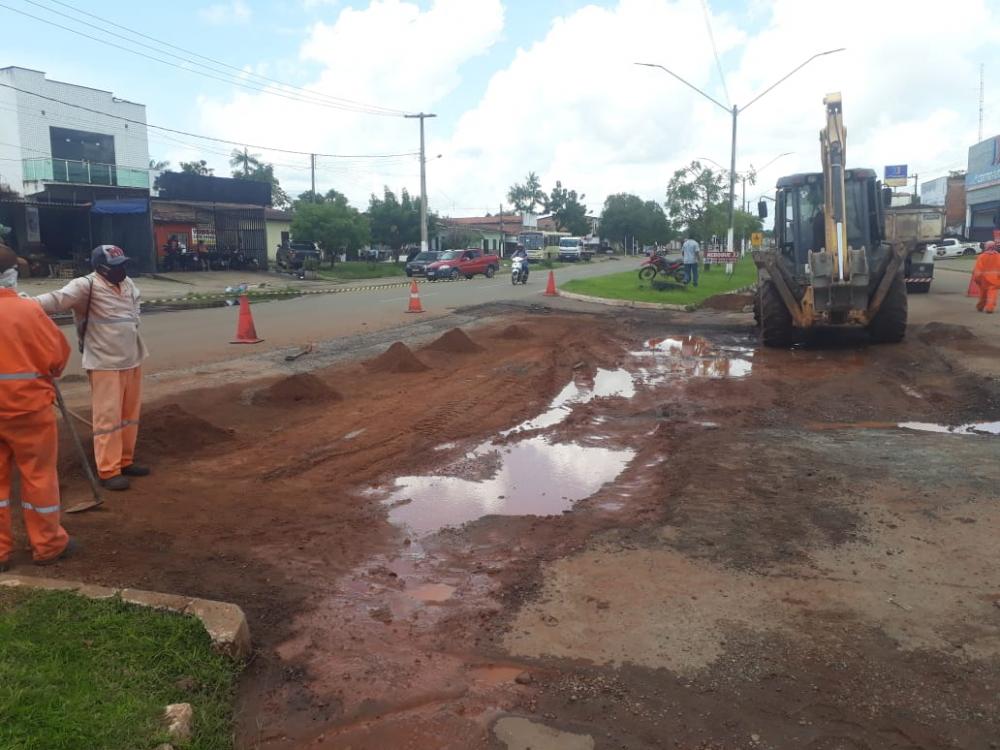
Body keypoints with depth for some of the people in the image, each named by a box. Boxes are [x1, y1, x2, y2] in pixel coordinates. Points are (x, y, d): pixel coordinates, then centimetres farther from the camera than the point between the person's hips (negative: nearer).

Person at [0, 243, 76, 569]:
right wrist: (42, 372, 11)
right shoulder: (26, 310, -15)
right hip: (27, 406, -4)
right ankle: (48, 545, 19)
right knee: (38, 475, 8)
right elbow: (57, 356, -10)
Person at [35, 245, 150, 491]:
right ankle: (108, 470, 4)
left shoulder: (128, 283, 5)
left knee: (129, 414, 15)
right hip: (105, 363, -8)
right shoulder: (87, 285, -17)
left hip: (132, 359, 8)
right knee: (108, 416, -4)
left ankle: (125, 461, 27)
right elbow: (59, 298, -34)